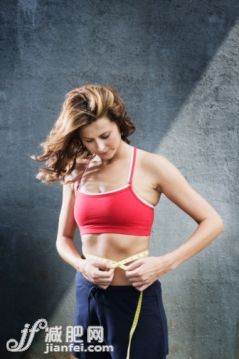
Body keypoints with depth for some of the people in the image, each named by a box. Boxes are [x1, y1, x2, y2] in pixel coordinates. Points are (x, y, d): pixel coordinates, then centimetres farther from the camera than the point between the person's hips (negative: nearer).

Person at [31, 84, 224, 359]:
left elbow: (212, 222, -7)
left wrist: (165, 263, -16)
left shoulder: (151, 166, -10)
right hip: (87, 293, 4)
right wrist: (81, 265, -9)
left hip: (134, 297, -4)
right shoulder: (76, 173, 2)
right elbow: (64, 238, 11)